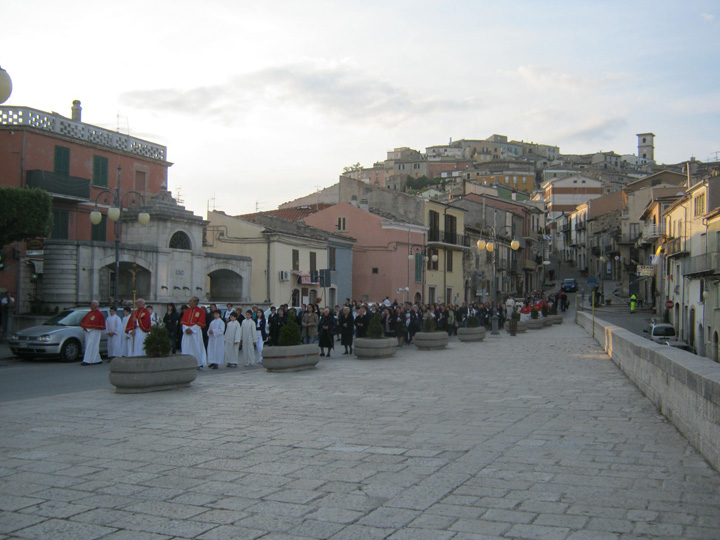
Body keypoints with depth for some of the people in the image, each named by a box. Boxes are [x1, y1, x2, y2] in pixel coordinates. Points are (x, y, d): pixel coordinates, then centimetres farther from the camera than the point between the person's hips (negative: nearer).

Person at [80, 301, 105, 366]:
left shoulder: (99, 313, -7)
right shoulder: (89, 313, 16)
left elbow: (101, 324, -10)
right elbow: (84, 320, 19)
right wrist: (84, 327, 5)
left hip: (94, 332, -8)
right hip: (88, 331, 8)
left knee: (90, 346, -11)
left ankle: (87, 360, -14)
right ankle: (98, 360, 18)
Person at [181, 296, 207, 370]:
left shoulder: (201, 311, -2)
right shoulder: (187, 311, 13)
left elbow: (200, 322, -8)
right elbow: (183, 321, 10)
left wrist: (191, 329, -15)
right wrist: (186, 329, -9)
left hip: (196, 332, -5)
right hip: (186, 332, 5)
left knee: (197, 349, -3)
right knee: (186, 349, 2)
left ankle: (200, 364, 5)